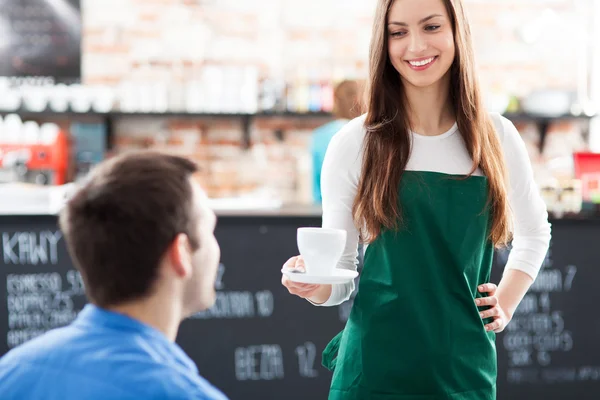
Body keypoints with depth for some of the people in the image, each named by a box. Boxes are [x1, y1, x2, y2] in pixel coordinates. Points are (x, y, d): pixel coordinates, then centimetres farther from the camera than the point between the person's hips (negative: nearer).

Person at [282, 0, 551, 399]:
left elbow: (534, 232, 20)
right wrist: (316, 286, -20)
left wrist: (506, 304, 8)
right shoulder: (354, 144, -4)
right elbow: (340, 271, 0)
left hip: (466, 368, 2)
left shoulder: (496, 137, 3)